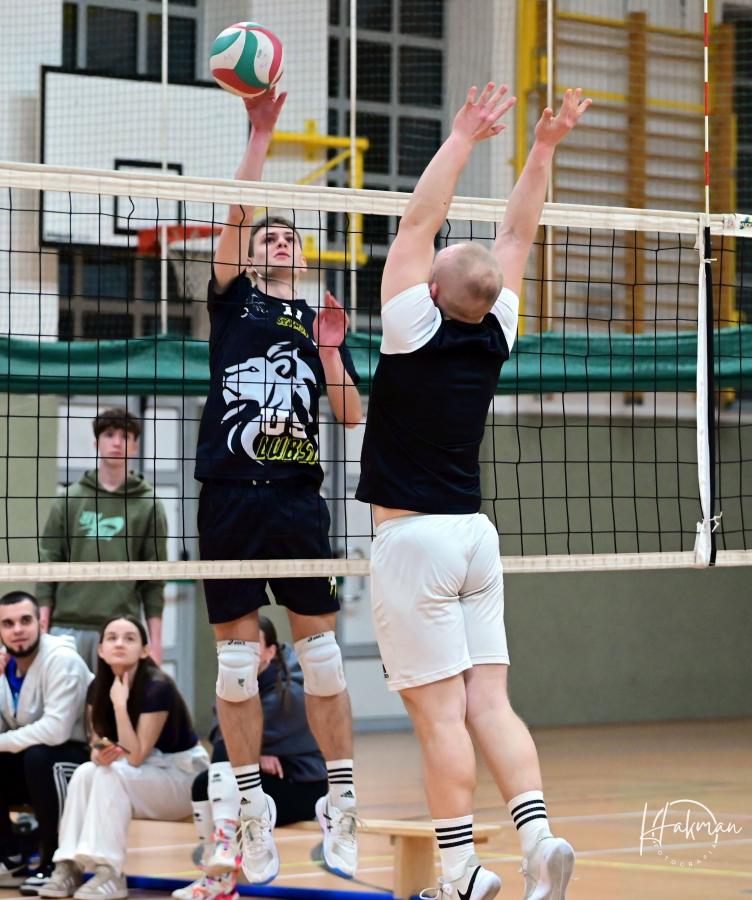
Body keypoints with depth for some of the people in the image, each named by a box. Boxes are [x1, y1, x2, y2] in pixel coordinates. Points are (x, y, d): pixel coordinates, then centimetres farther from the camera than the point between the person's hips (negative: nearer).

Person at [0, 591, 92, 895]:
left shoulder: (61, 659, -20)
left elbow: (56, 730, -31)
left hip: (77, 758, -7)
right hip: (30, 766, 7)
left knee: (39, 756, -35)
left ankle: (55, 862, -21)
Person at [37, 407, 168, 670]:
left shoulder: (148, 506, 7)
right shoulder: (69, 500, 9)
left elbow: (154, 582, 5)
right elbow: (48, 566, 8)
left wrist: (155, 642, 0)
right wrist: (42, 628, -1)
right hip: (67, 626, 1)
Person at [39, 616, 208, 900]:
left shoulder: (157, 687, -24)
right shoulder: (97, 688, -4)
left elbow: (135, 757, -25)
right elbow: (97, 746, 2)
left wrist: (120, 704, -30)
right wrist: (99, 754, -22)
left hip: (183, 774, -6)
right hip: (141, 774, 6)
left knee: (112, 774, -30)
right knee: (85, 773, -22)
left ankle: (109, 873, -33)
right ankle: (69, 866, -26)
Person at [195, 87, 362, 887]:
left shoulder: (322, 322, 15)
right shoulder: (233, 301, 11)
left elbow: (351, 416, 7)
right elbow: (235, 215, -3)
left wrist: (329, 352, -7)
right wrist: (260, 134, -9)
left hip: (298, 498, 1)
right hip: (231, 496, -1)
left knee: (321, 651, -1)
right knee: (236, 656, 0)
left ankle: (340, 807, 4)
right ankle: (253, 812, 7)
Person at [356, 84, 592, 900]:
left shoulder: (417, 332, -12)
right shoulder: (494, 337, 2)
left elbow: (417, 224, -10)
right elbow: (517, 235, 12)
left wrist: (462, 140, -8)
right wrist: (542, 149, 12)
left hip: (414, 540, -6)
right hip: (473, 535, 6)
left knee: (439, 713, -5)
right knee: (488, 704, 4)